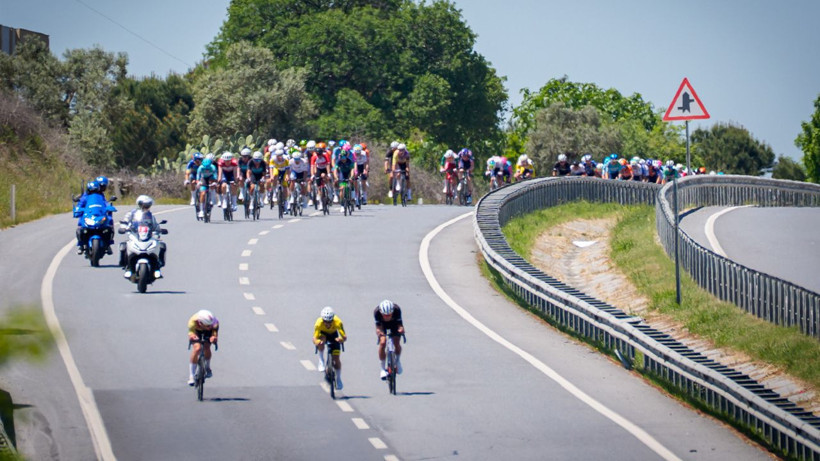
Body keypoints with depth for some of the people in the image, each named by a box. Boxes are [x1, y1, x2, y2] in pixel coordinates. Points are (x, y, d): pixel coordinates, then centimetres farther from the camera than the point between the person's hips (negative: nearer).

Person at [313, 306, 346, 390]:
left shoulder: (338, 322, -36)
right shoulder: (319, 323, -37)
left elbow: (344, 337, -40)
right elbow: (315, 338, -39)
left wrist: (341, 339, -63)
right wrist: (316, 342, -62)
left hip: (333, 335, 0)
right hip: (323, 333, 0)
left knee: (336, 358, -7)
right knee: (321, 341, -37)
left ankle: (338, 379, 14)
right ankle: (321, 362, -16)